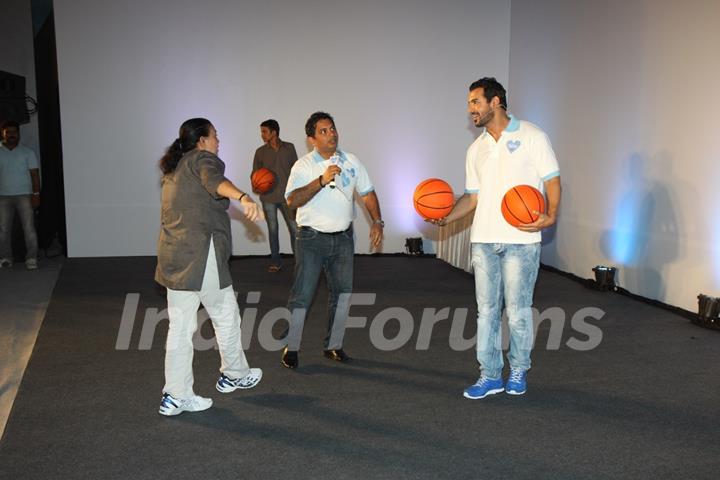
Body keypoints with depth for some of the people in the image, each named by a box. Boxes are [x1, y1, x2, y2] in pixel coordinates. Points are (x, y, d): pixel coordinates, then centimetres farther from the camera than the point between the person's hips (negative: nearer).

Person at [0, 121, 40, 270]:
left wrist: (36, 194, -8)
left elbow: (34, 174, 1)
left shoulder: (27, 152, 5)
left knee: (29, 228, -6)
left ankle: (31, 259, -4)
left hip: (24, 195, -2)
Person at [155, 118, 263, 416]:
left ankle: (175, 396, 10)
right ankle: (234, 375, 27)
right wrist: (243, 198, -47)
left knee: (181, 326, 8)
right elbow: (215, 181, -29)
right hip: (200, 254, -8)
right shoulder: (202, 159, -5)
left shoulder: (174, 170, 22)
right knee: (225, 316, 10)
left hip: (173, 255, 8)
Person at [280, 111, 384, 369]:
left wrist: (377, 221, -2)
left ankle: (333, 345, 20)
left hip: (343, 238, 4)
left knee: (343, 293, 8)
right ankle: (291, 347, 7)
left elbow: (367, 192, 10)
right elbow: (293, 200, -21)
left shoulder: (351, 161, 4)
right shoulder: (304, 166, -8)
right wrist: (322, 180, -29)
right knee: (302, 294, -4)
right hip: (312, 238, -4)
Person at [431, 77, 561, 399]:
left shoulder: (531, 136, -1)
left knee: (518, 310, 3)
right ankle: (490, 376, 17)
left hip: (521, 239, -5)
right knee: (486, 310, 7)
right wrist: (447, 216, -1)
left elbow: (552, 181, -3)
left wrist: (550, 215, -19)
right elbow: (473, 195, 15)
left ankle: (518, 372, 21)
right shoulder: (476, 149, 15)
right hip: (484, 239, 5)